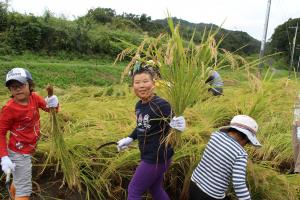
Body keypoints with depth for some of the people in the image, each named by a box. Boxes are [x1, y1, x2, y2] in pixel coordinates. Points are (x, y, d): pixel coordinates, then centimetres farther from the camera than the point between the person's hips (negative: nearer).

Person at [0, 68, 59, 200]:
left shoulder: (34, 97, -7)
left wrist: (53, 104, -21)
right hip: (19, 153, -7)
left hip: (27, 150, 7)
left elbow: (49, 109, 3)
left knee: (18, 180, 31)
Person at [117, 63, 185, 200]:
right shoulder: (139, 105, 2)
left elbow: (169, 131, -20)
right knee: (155, 189, 24)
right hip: (149, 156, 8)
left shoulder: (161, 105, -24)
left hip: (157, 157, -8)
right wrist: (129, 139, 23)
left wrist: (176, 127, -40)